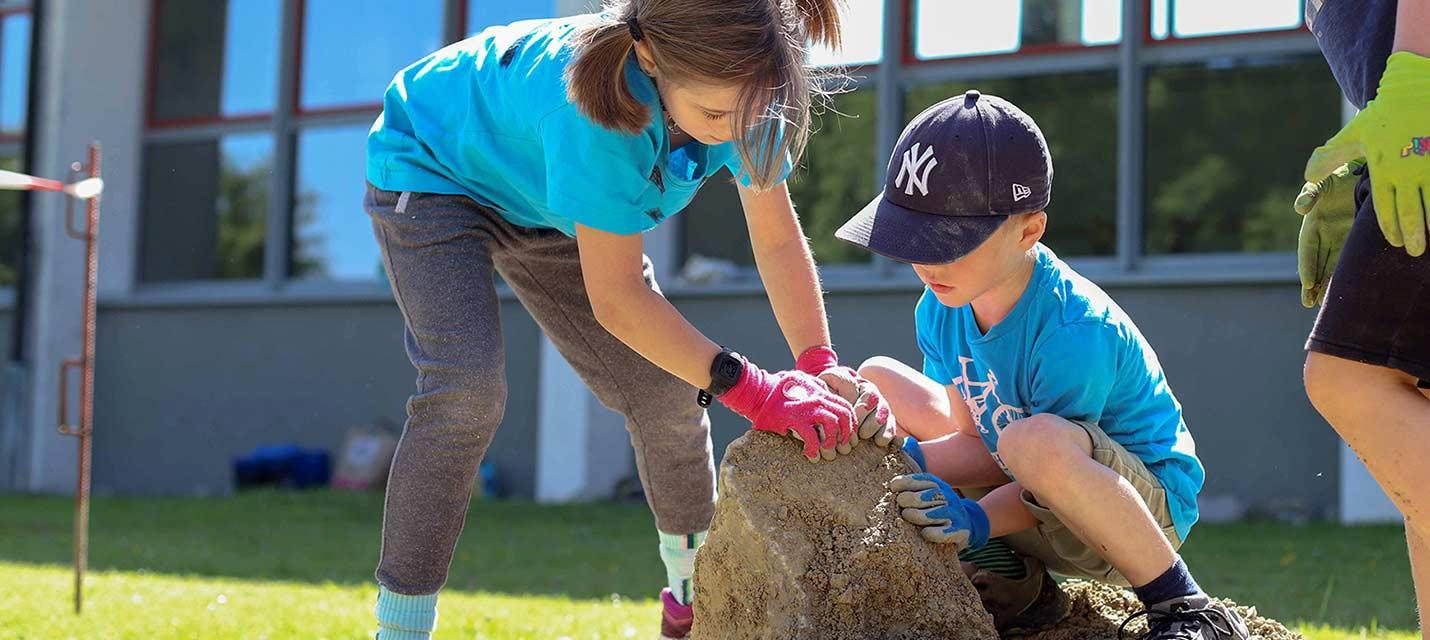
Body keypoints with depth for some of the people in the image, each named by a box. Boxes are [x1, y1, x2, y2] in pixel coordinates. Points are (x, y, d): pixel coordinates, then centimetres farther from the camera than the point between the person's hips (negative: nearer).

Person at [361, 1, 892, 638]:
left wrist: (820, 365, -28)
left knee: (663, 386, 1)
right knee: (468, 388, -27)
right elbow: (616, 300, -42)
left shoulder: (736, 90, -26)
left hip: (543, 209, 7)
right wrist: (755, 391, -42)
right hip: (429, 170, -6)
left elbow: (779, 240, -15)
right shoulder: (600, 106, -45)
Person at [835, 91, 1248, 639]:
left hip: (1146, 506, -8)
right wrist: (899, 456, -23)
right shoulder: (939, 308, -7)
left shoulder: (1075, 333, -30)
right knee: (878, 378, 2)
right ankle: (1007, 579, -2)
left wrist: (977, 521, -38)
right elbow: (978, 441, -4)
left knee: (1036, 439, -43)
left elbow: (1038, 452, -23)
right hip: (1030, 501, 8)